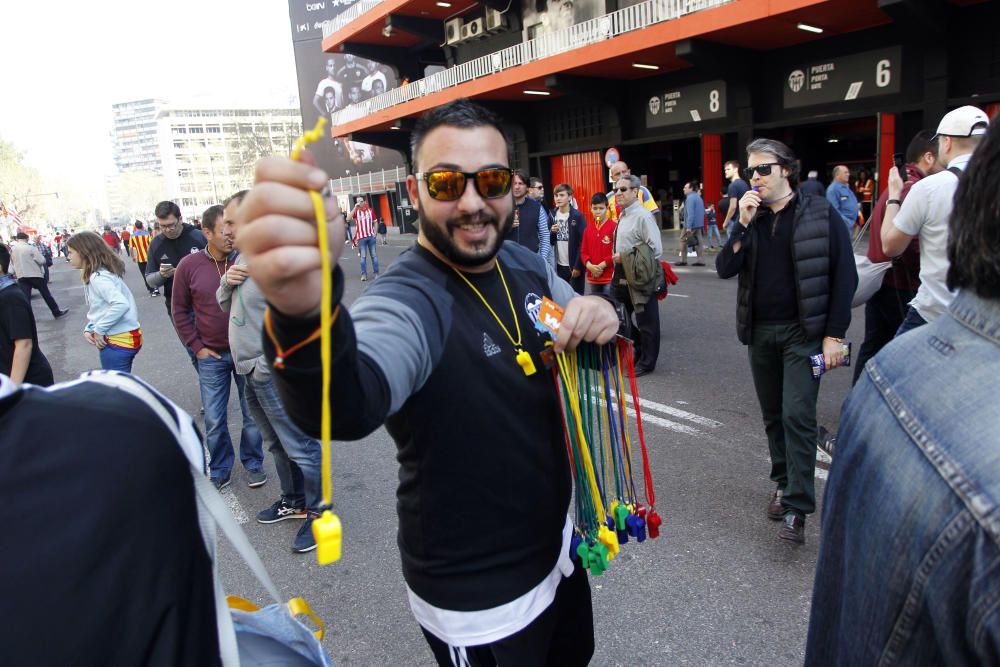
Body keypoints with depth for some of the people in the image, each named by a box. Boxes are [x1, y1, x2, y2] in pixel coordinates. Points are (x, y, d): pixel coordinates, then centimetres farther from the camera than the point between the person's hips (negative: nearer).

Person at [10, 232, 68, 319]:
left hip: (21, 276, 3)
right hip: (35, 274, -3)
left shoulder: (12, 249, 2)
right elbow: (42, 260, -12)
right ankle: (57, 312, 17)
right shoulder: (31, 248, -11)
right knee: (46, 294, 8)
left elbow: (12, 263, 12)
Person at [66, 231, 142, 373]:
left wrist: (99, 330, -19)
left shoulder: (98, 277, -17)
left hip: (119, 340, -9)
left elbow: (121, 304, -30)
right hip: (122, 338, 9)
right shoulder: (98, 274, 12)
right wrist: (89, 329, 1)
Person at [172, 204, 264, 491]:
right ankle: (220, 470, 28)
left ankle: (253, 464, 31)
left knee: (253, 414, 10)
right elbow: (180, 311, 5)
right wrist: (197, 347, 0)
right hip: (211, 355, 1)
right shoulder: (189, 266, -5)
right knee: (214, 421, 8)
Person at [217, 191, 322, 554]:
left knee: (300, 446, 3)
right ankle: (293, 500, 40)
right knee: (277, 444, 23)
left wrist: (266, 366, -21)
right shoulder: (244, 255, 9)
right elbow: (226, 305, 17)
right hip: (253, 373, 10)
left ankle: (317, 512, 20)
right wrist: (227, 282, -4)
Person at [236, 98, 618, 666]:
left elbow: (579, 335, 9)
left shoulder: (528, 266, -5)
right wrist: (304, 315, -70)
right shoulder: (408, 301, -28)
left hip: (558, 544, 7)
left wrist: (600, 318, -16)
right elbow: (346, 404, -48)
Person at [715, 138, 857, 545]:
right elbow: (725, 269, -3)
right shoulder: (751, 218, 8)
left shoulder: (822, 215, -4)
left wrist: (834, 335, -10)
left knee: (797, 416, -11)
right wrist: (743, 224, -14)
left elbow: (845, 277, -5)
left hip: (803, 332, -5)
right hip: (760, 332, 5)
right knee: (773, 416, 12)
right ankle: (784, 485, 28)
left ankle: (797, 507, -6)